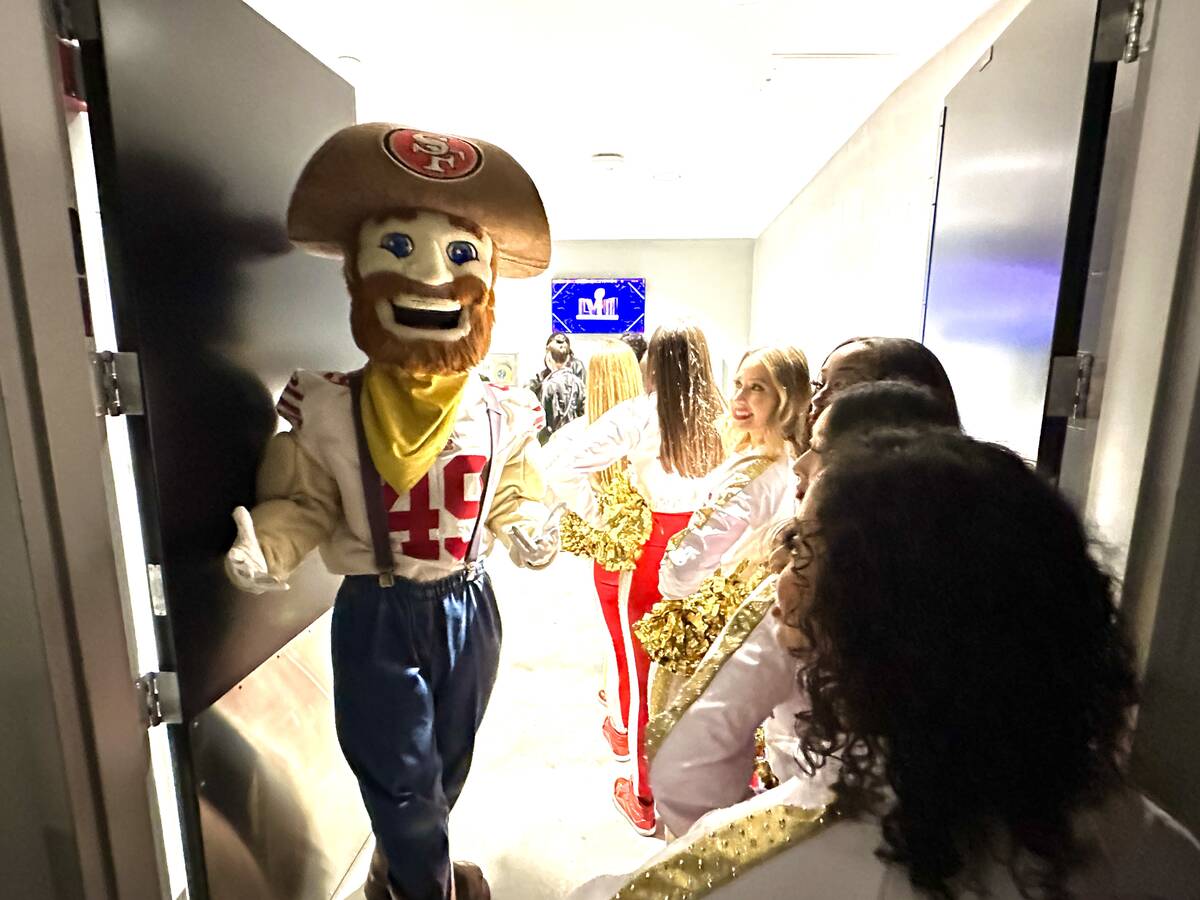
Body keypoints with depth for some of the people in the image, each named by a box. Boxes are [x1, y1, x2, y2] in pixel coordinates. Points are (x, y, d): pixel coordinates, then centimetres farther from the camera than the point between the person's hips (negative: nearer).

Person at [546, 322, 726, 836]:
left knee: (641, 666, 15)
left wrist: (595, 518, -8)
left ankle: (645, 798, 32)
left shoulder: (635, 417, -16)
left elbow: (560, 474, -20)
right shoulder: (722, 418, -8)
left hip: (650, 551, -3)